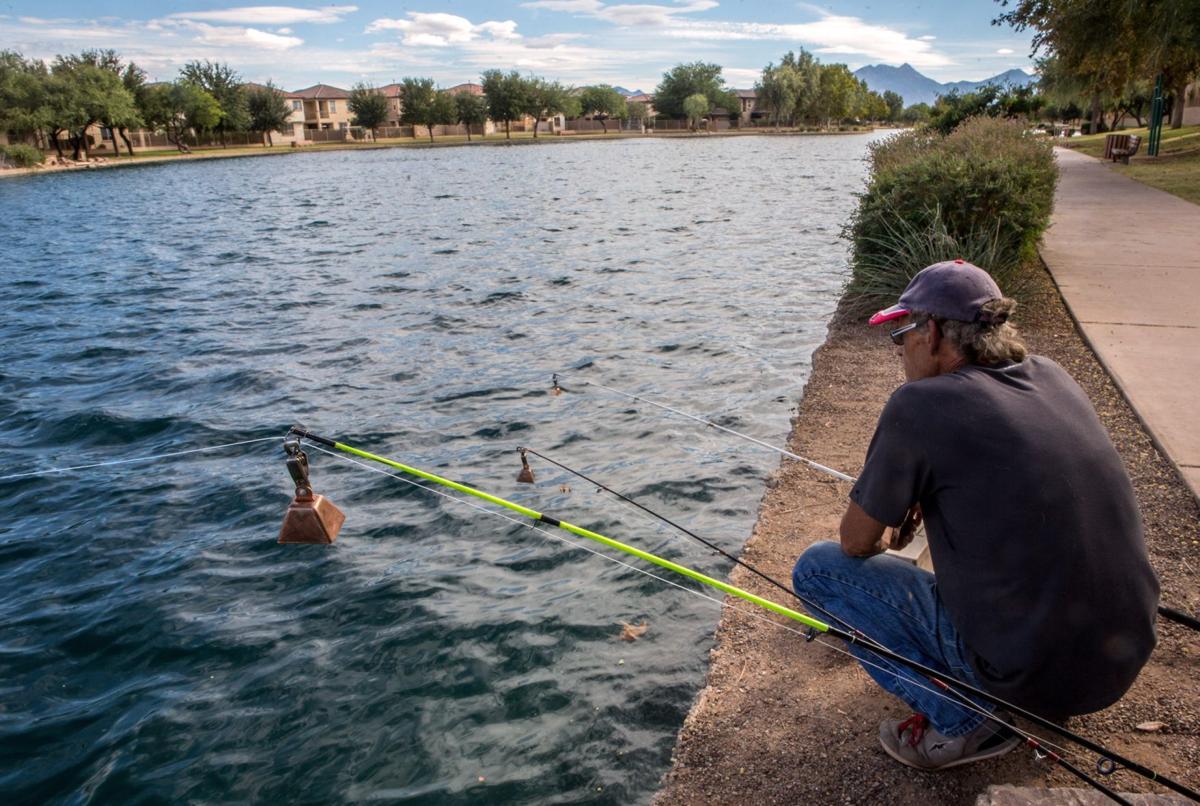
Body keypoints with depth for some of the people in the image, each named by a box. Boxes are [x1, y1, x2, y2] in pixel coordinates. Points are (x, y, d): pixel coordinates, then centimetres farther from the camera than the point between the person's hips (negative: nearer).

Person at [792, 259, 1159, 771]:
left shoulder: (919, 405, -16)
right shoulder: (1053, 378, 4)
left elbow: (856, 542, -5)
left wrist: (882, 538, 18)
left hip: (1025, 676, -7)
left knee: (816, 567, 3)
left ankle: (964, 718, -3)